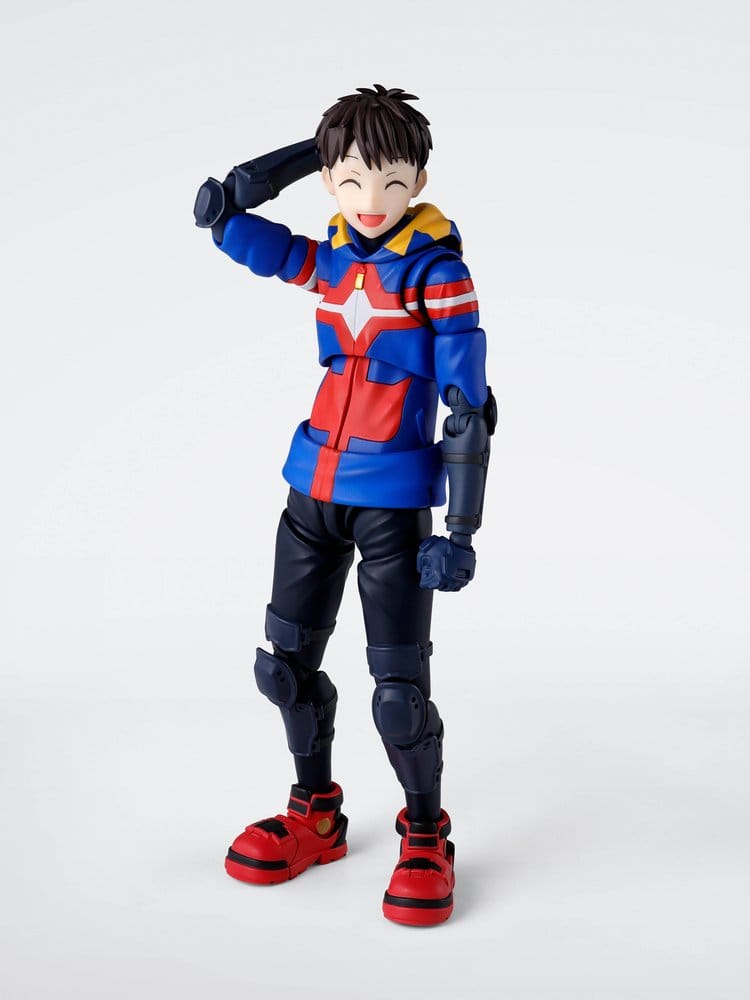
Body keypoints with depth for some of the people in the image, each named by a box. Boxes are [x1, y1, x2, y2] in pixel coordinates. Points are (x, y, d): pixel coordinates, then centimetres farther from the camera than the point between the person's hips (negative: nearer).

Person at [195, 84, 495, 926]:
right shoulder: (327, 259, 6)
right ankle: (315, 816, 32)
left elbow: (467, 407, -11)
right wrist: (315, 148, 8)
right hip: (313, 487, 6)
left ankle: (426, 839, 20)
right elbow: (219, 215, 11)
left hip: (394, 500, -6)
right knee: (285, 662, 12)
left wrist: (459, 531, -15)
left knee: (398, 690, -3)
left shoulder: (437, 269, -9)